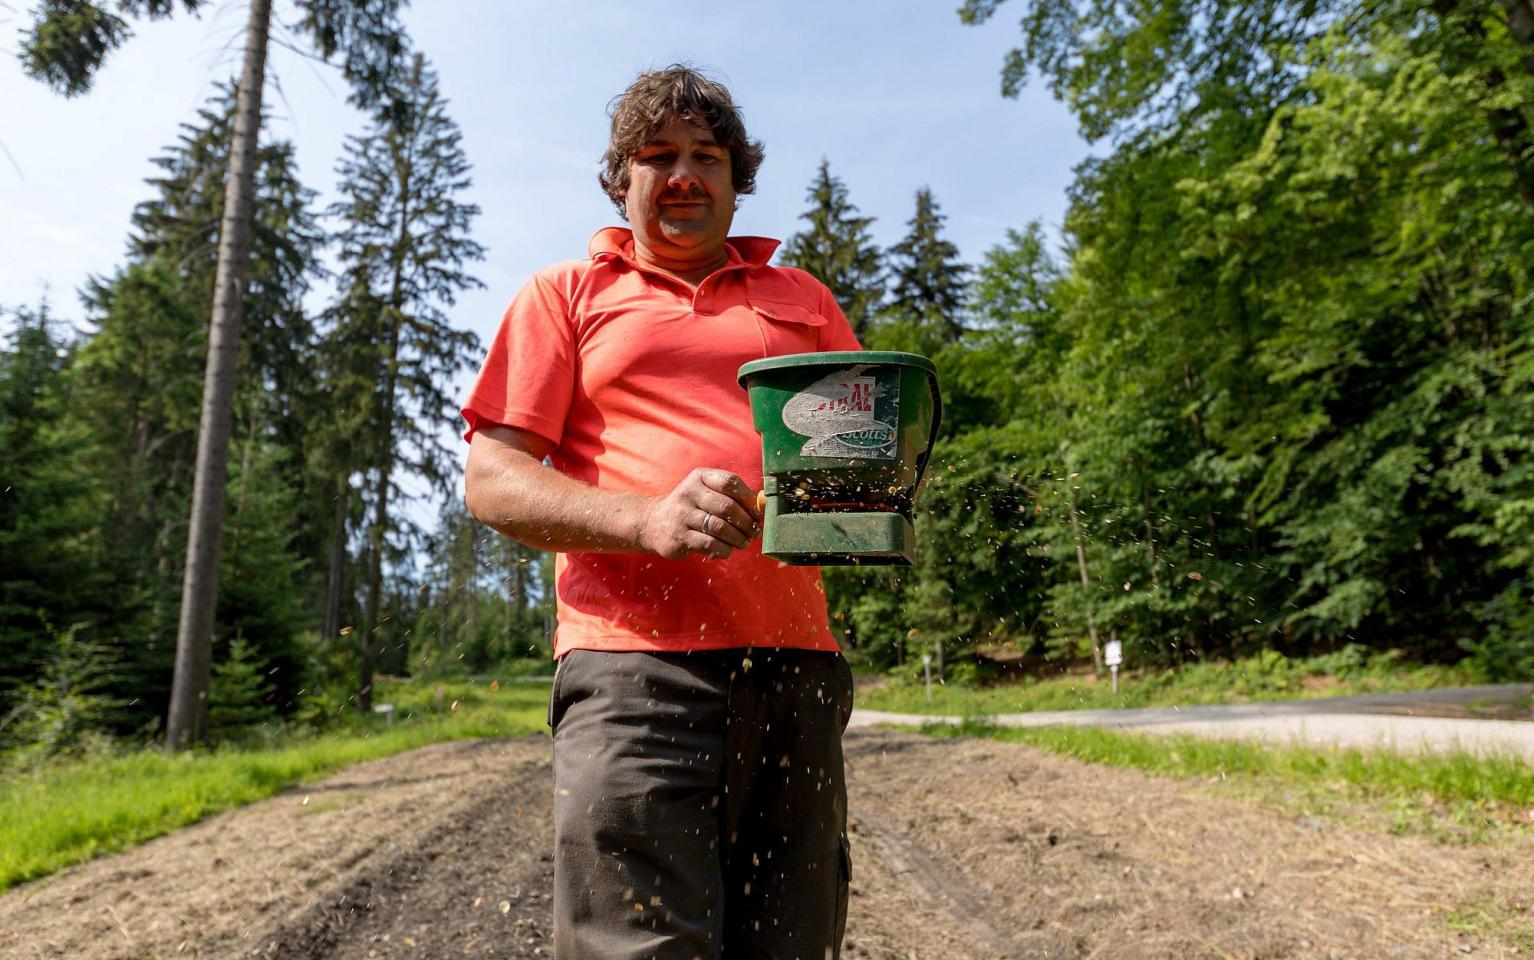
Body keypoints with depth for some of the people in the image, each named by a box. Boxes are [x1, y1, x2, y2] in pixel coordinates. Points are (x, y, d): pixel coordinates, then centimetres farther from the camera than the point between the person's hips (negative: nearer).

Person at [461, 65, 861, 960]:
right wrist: (646, 519, -14)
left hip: (797, 663, 3)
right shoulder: (566, 293, 14)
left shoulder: (802, 298, 22)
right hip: (636, 661, -2)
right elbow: (491, 480, 5)